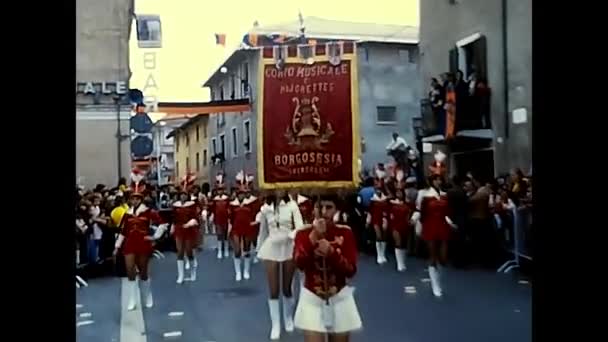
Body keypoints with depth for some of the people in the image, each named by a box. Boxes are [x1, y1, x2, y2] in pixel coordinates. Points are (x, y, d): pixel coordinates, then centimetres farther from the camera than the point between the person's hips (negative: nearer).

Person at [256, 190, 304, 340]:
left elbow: (300, 227, -13)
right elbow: (262, 231, 10)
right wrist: (259, 249, 14)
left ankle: (289, 319, 33)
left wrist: (291, 234, -31)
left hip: (289, 248, -1)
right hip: (271, 249, 1)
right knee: (273, 291, 1)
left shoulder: (292, 205, -6)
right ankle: (275, 325, 12)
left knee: (287, 289, 10)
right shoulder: (265, 208, 0)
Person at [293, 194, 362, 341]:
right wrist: (314, 237, -29)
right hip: (312, 299, -1)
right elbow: (299, 263, -20)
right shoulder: (304, 232, -4)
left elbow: (351, 270, -9)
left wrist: (331, 252, -23)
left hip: (340, 299, 1)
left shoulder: (345, 232, -3)